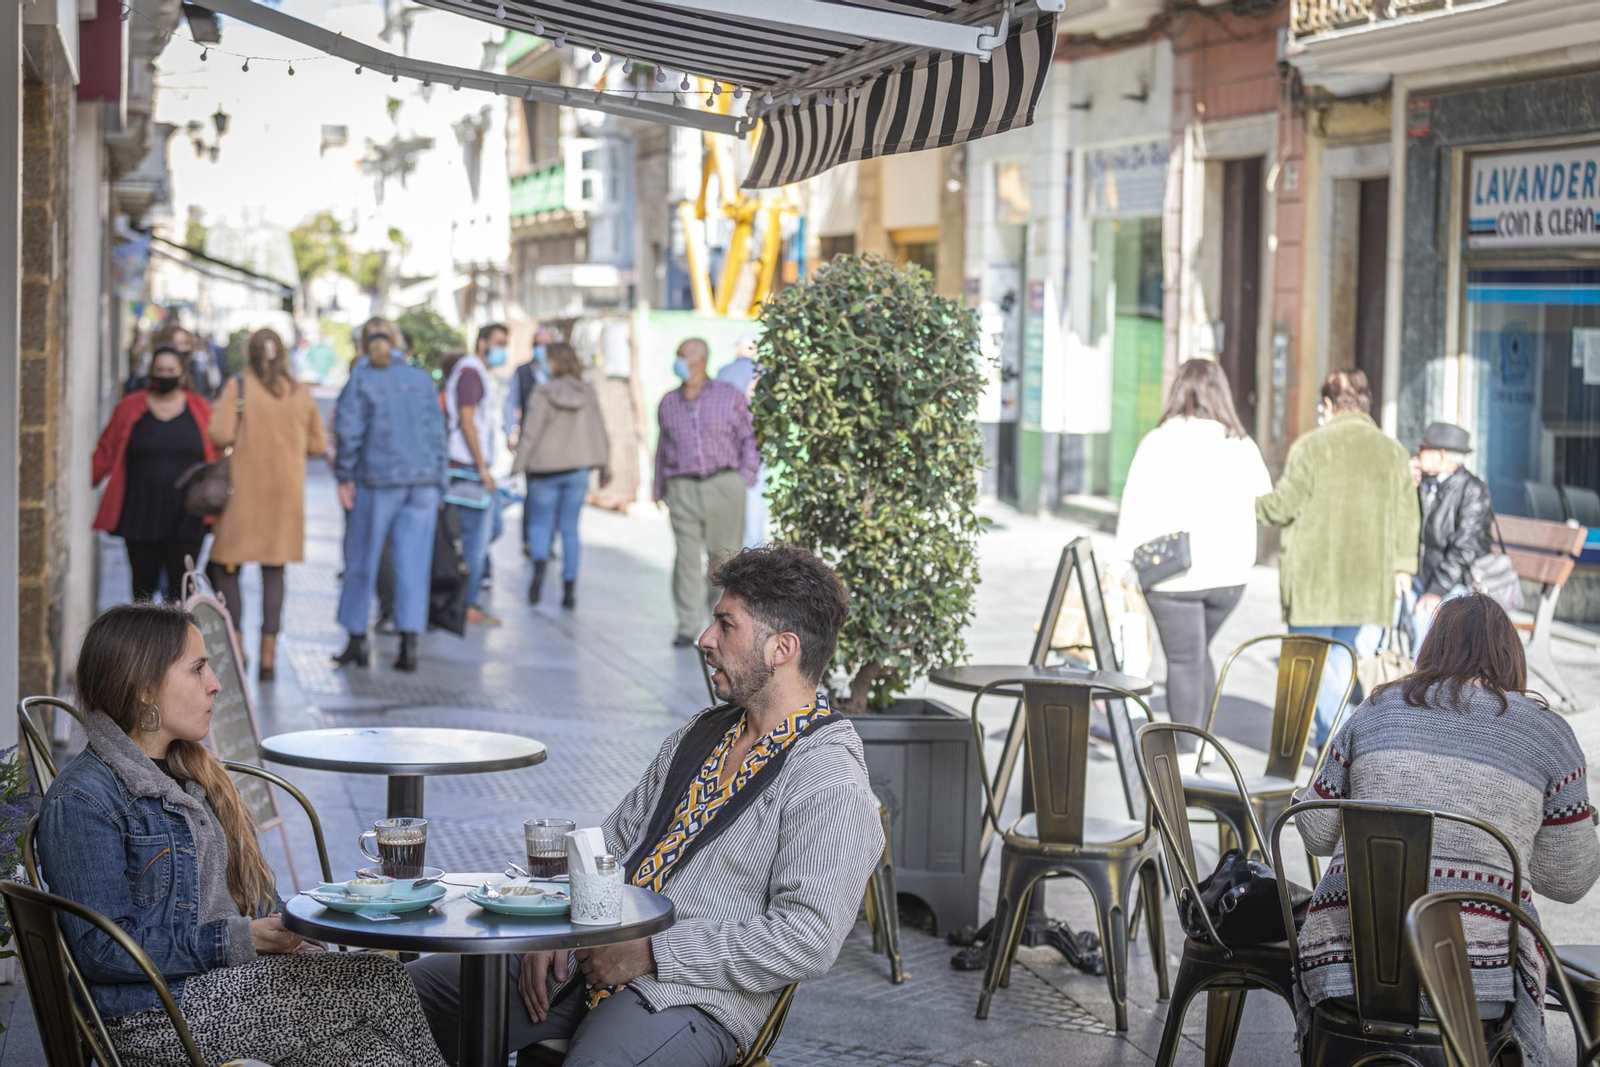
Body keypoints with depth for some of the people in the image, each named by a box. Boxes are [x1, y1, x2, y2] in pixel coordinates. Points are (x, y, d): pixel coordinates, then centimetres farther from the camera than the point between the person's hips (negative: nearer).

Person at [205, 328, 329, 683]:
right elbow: (318, 444, 7)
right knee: (274, 572, 8)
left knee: (225, 567, 7)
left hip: (244, 489, -3)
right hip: (286, 492, 3)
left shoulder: (238, 387, -7)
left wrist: (242, 438, 6)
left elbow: (221, 435, -15)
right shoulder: (300, 393, 4)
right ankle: (268, 656, 5)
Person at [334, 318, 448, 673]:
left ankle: (357, 640, 13)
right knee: (413, 563, 2)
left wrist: (344, 476, -3)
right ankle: (409, 642, -3)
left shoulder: (362, 380, -4)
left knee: (362, 560, 9)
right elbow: (437, 433, 8)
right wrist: (437, 484, 12)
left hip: (378, 479, -3)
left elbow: (349, 430, -11)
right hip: (424, 480, 3)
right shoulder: (422, 379, 8)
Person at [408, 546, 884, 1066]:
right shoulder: (702, 734, 17)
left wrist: (650, 954, -18)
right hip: (590, 960, 8)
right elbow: (615, 840, 22)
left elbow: (806, 939, -20)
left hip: (689, 996, -8)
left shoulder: (833, 787, -12)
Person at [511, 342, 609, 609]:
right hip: (577, 468, 3)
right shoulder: (588, 394, 2)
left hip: (546, 469, -3)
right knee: (570, 528, 8)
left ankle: (540, 563, -19)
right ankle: (569, 588, 4)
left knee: (540, 524, 10)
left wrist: (518, 466, -5)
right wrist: (604, 465, 16)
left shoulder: (543, 394, -9)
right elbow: (599, 432, 7)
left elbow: (530, 433, -10)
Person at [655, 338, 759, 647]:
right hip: (683, 490, 2)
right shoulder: (669, 403, 12)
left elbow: (750, 437, 6)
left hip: (724, 485, -1)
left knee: (723, 552, 1)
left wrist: (745, 479, -3)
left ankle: (720, 590, 34)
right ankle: (688, 627, -5)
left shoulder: (729, 397, 3)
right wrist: (659, 488, 20)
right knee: (687, 557, -7)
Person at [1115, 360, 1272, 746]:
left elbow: (1136, 509, -8)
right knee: (1199, 652, 22)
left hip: (1173, 574, -3)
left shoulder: (1159, 443, -8)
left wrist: (1122, 563, -2)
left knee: (1184, 660, 5)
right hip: (1230, 572, 4)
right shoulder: (1243, 446, 2)